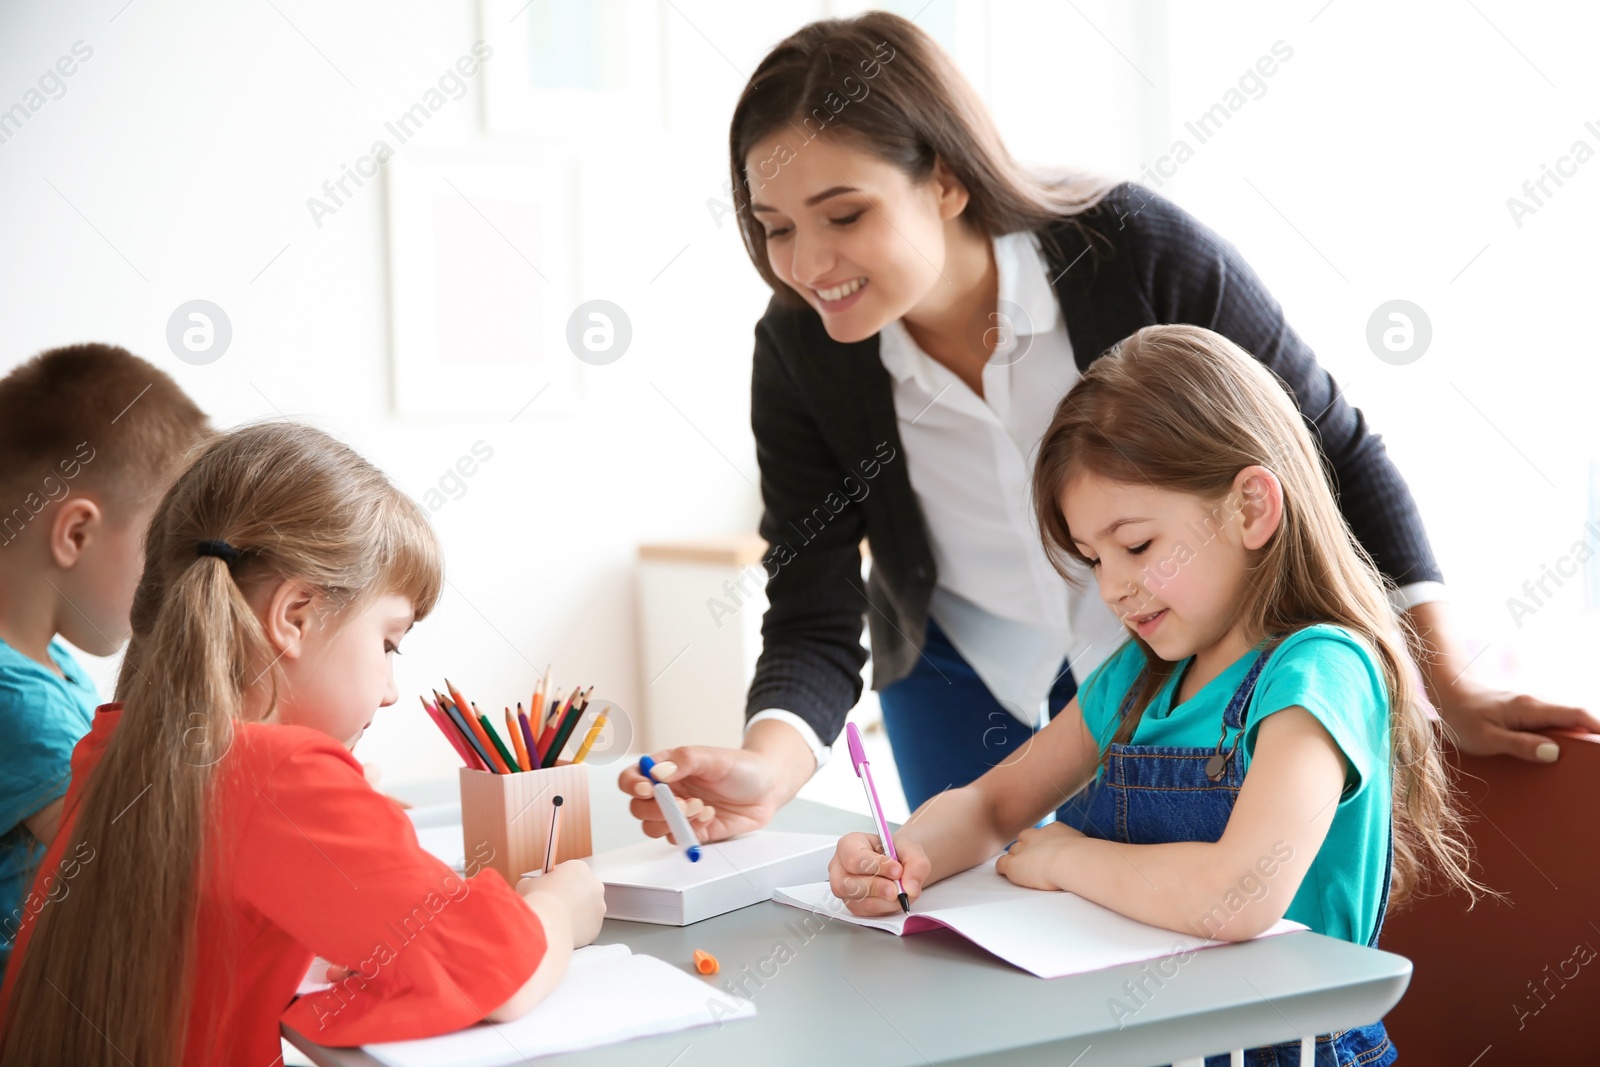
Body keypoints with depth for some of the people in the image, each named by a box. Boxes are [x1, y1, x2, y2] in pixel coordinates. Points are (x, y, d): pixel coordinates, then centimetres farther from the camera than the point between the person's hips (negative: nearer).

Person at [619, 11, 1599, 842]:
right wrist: (766, 770, -41)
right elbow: (814, 624, -19)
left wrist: (1450, 689, -19)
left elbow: (1334, 453, -17)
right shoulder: (801, 354, -21)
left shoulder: (1139, 250, -29)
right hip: (966, 681, 2)